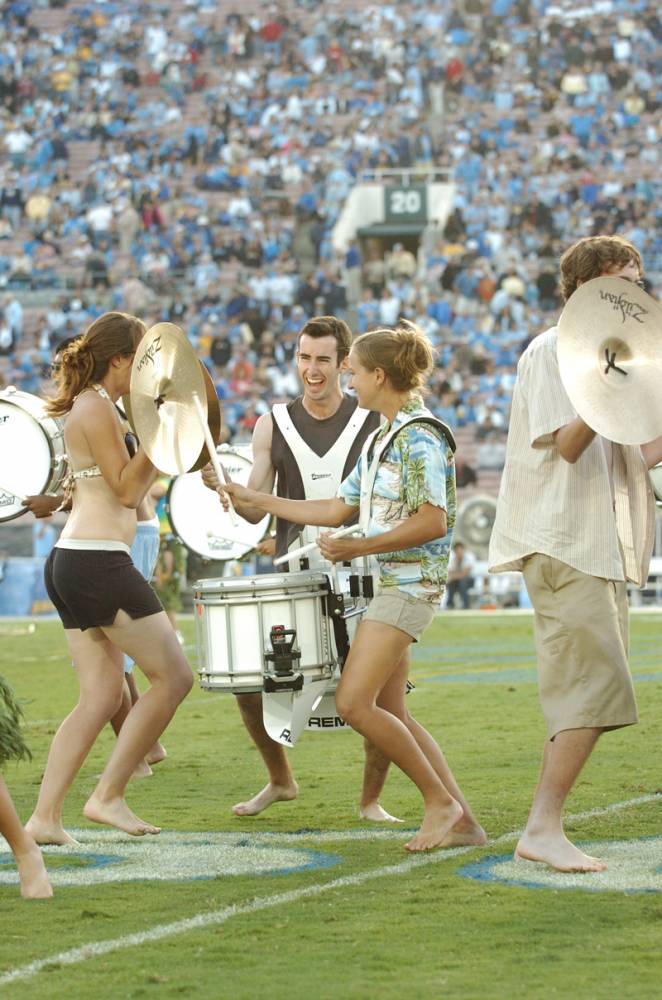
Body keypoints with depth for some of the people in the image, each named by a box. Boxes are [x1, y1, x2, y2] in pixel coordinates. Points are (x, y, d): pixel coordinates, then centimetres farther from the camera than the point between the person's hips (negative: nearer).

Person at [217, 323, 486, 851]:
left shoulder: (419, 437, -14)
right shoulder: (381, 439, 16)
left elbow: (432, 522, -22)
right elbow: (338, 509, 20)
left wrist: (358, 547, -22)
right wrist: (255, 500, 20)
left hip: (411, 582, -10)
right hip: (390, 583, 10)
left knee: (354, 702, -14)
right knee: (390, 711, 7)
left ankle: (440, 802, -5)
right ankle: (462, 819, 8)